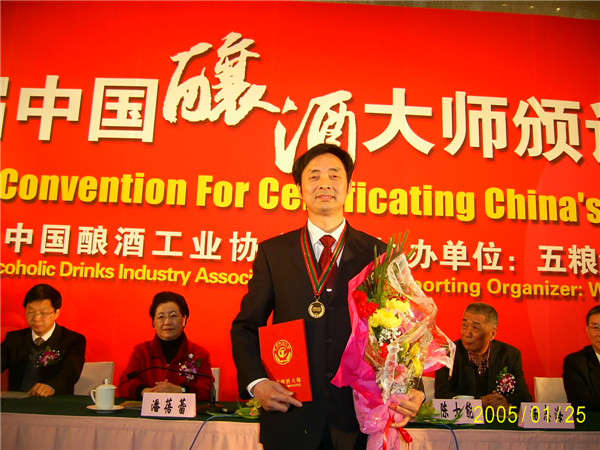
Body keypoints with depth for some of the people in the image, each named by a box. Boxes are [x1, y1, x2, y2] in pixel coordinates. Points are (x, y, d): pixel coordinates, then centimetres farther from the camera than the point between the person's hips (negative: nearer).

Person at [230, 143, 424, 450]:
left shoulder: (379, 254, 3)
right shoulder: (272, 252, 3)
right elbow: (245, 327, 5)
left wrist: (412, 390, -10)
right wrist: (256, 382, -10)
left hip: (359, 417, 0)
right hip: (290, 416, 0)